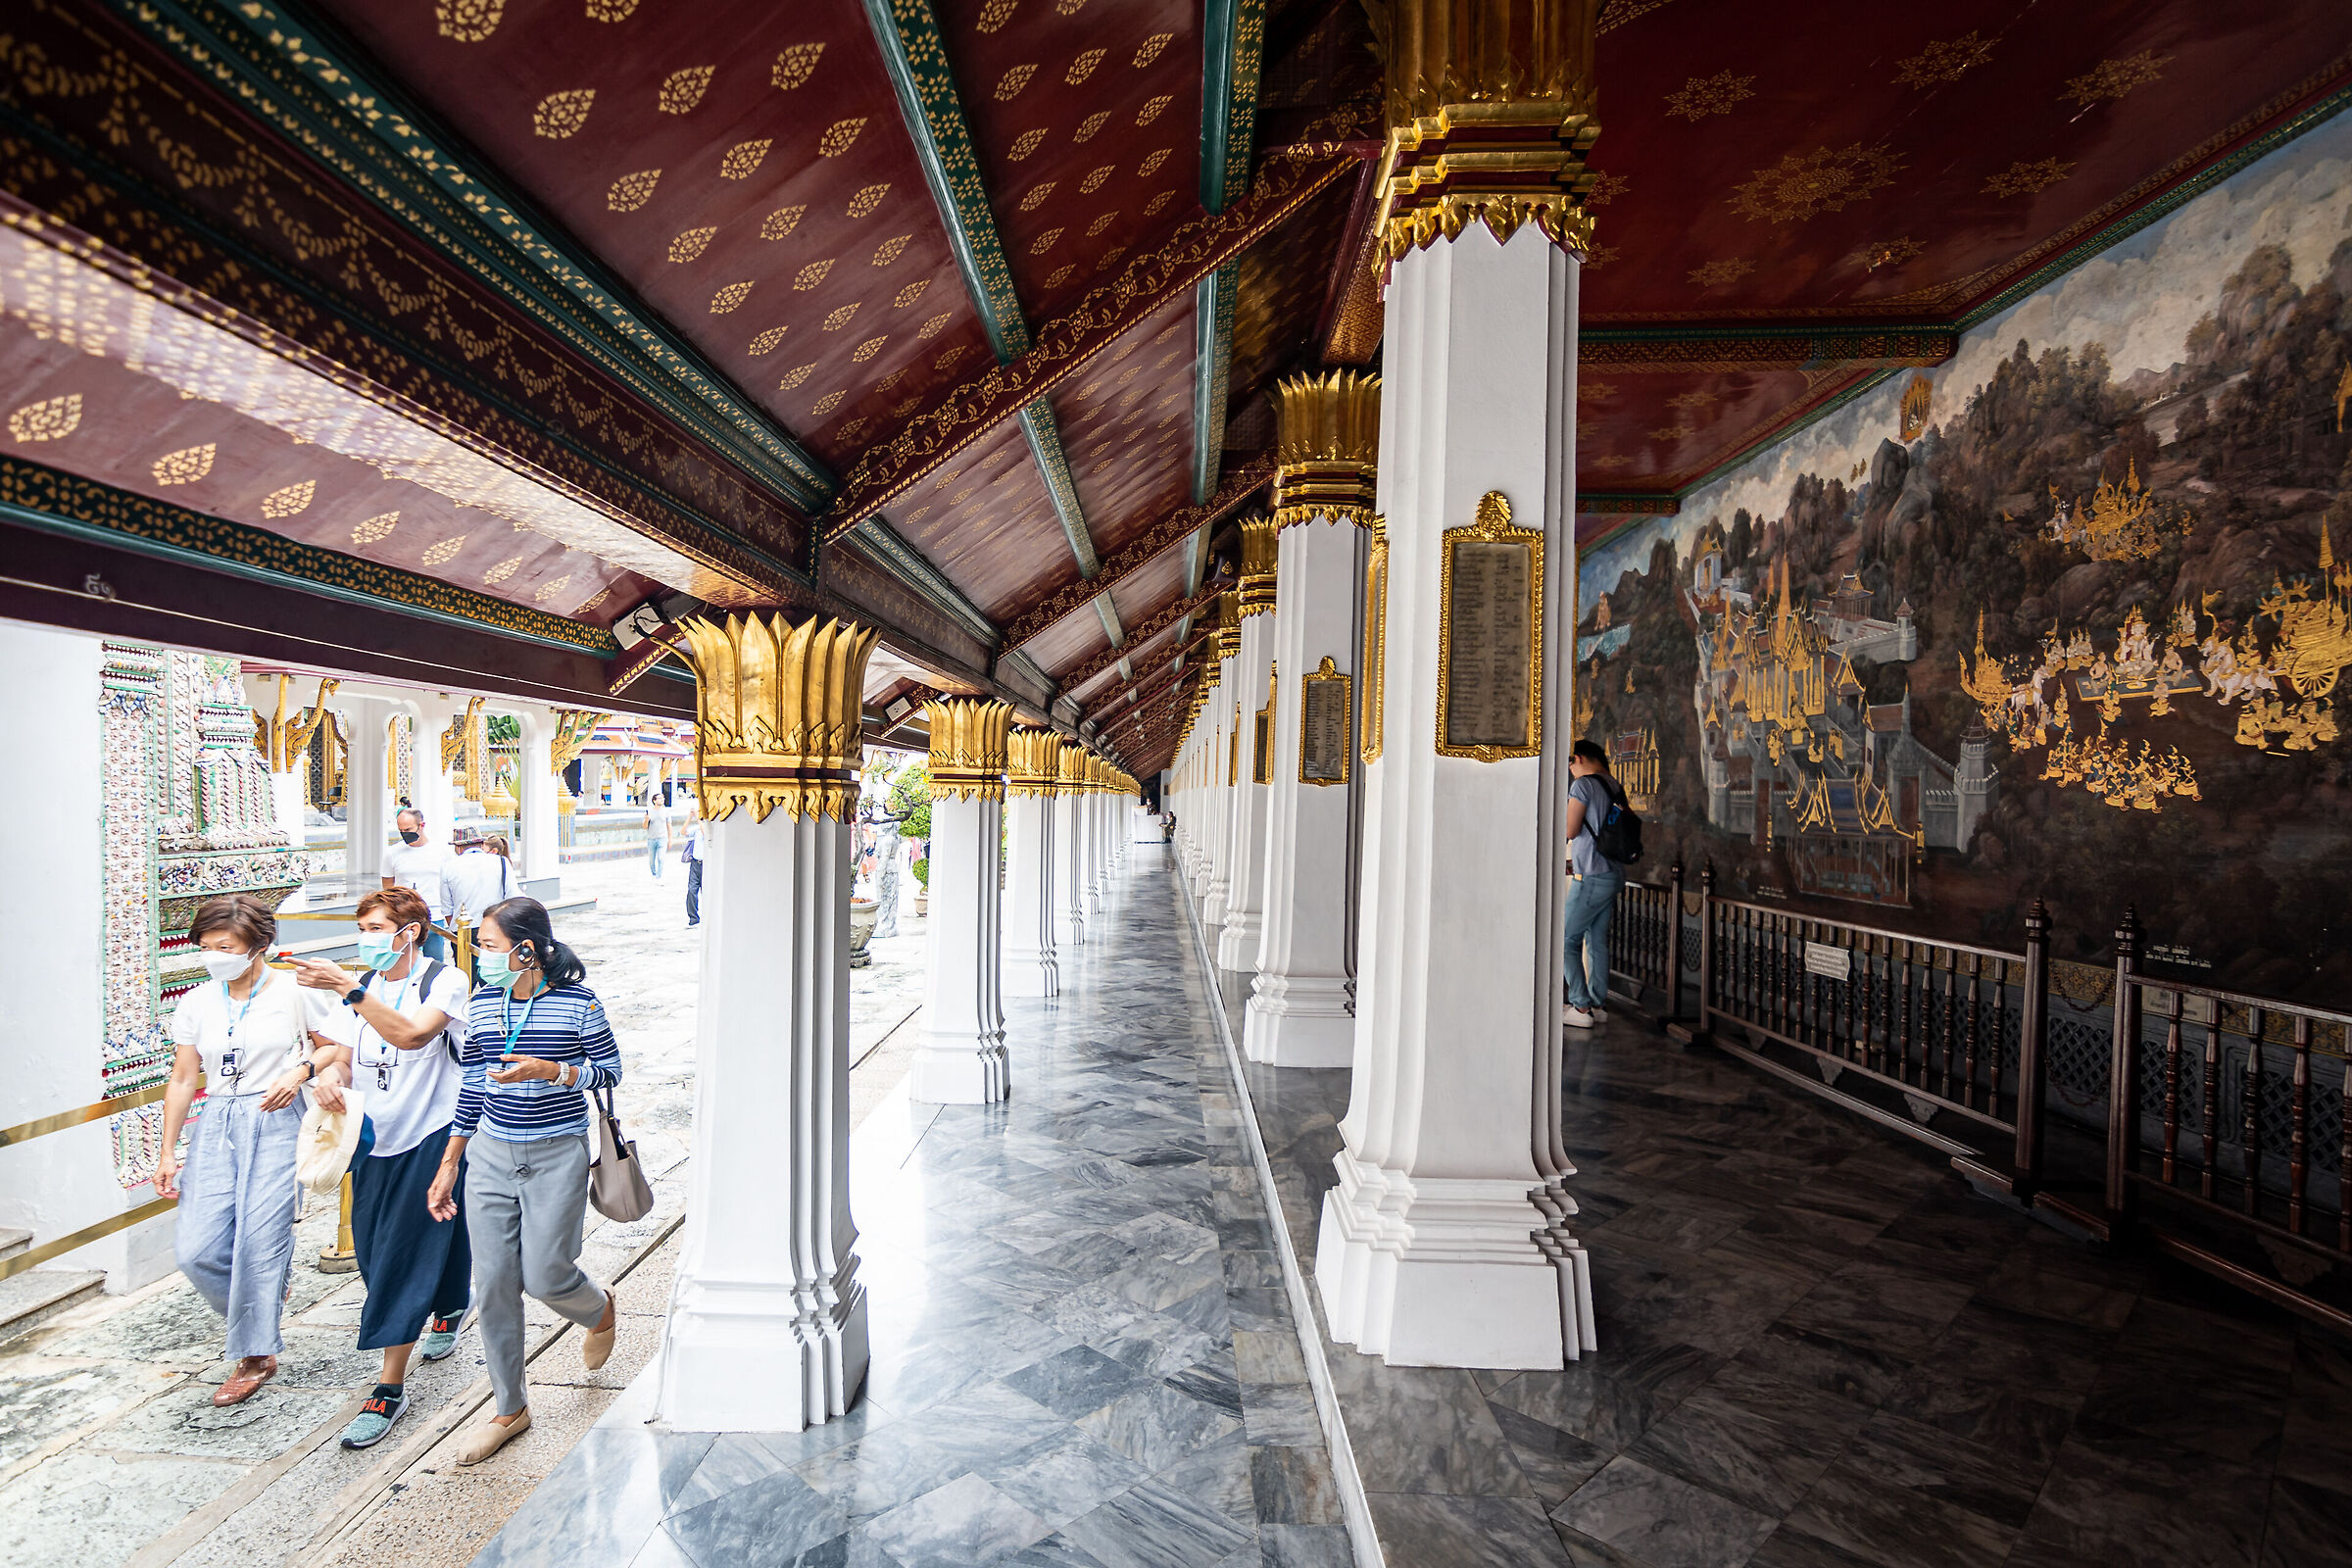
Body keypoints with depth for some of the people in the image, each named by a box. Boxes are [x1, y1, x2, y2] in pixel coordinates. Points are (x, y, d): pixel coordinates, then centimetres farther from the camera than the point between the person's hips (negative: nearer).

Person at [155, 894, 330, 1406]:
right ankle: (258, 1316, 23)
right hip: (216, 1124, 4)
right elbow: (183, 1079, 12)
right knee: (196, 1249, -3)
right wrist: (167, 1153, 10)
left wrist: (299, 1072, -15)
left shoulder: (292, 992, -4)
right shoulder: (196, 1003, 7)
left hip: (275, 1121, -4)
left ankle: (255, 1356, 10)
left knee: (260, 1241, -6)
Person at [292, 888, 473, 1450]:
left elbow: (410, 1034, -30)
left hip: (431, 1138, -7)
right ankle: (448, 1309, 42)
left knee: (406, 1260, -4)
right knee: (375, 1253, 15)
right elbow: (343, 1059, 8)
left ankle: (390, 1386, 6)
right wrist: (331, 1080, -15)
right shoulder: (361, 987, 7)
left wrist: (347, 989, -36)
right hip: (375, 1138, 7)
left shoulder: (445, 981, -13)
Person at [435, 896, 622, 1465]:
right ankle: (509, 1408, 23)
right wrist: (448, 1166, 11)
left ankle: (598, 1307, 32)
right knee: (492, 1284, 6)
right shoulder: (481, 1004, 3)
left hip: (558, 1154, -4)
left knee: (544, 1275, -5)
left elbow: (610, 1069, -4)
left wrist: (549, 1070, -21)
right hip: (491, 1156, 5)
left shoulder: (577, 1002, -11)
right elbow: (473, 1086, 10)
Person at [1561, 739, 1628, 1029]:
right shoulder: (1615, 788, 14)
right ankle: (1599, 1005, 15)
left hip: (1591, 878, -8)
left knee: (1567, 939, -1)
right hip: (1614, 874, 8)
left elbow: (1570, 831, -12)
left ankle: (1581, 1008, -2)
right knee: (1598, 940, 13)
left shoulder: (1583, 784, -11)